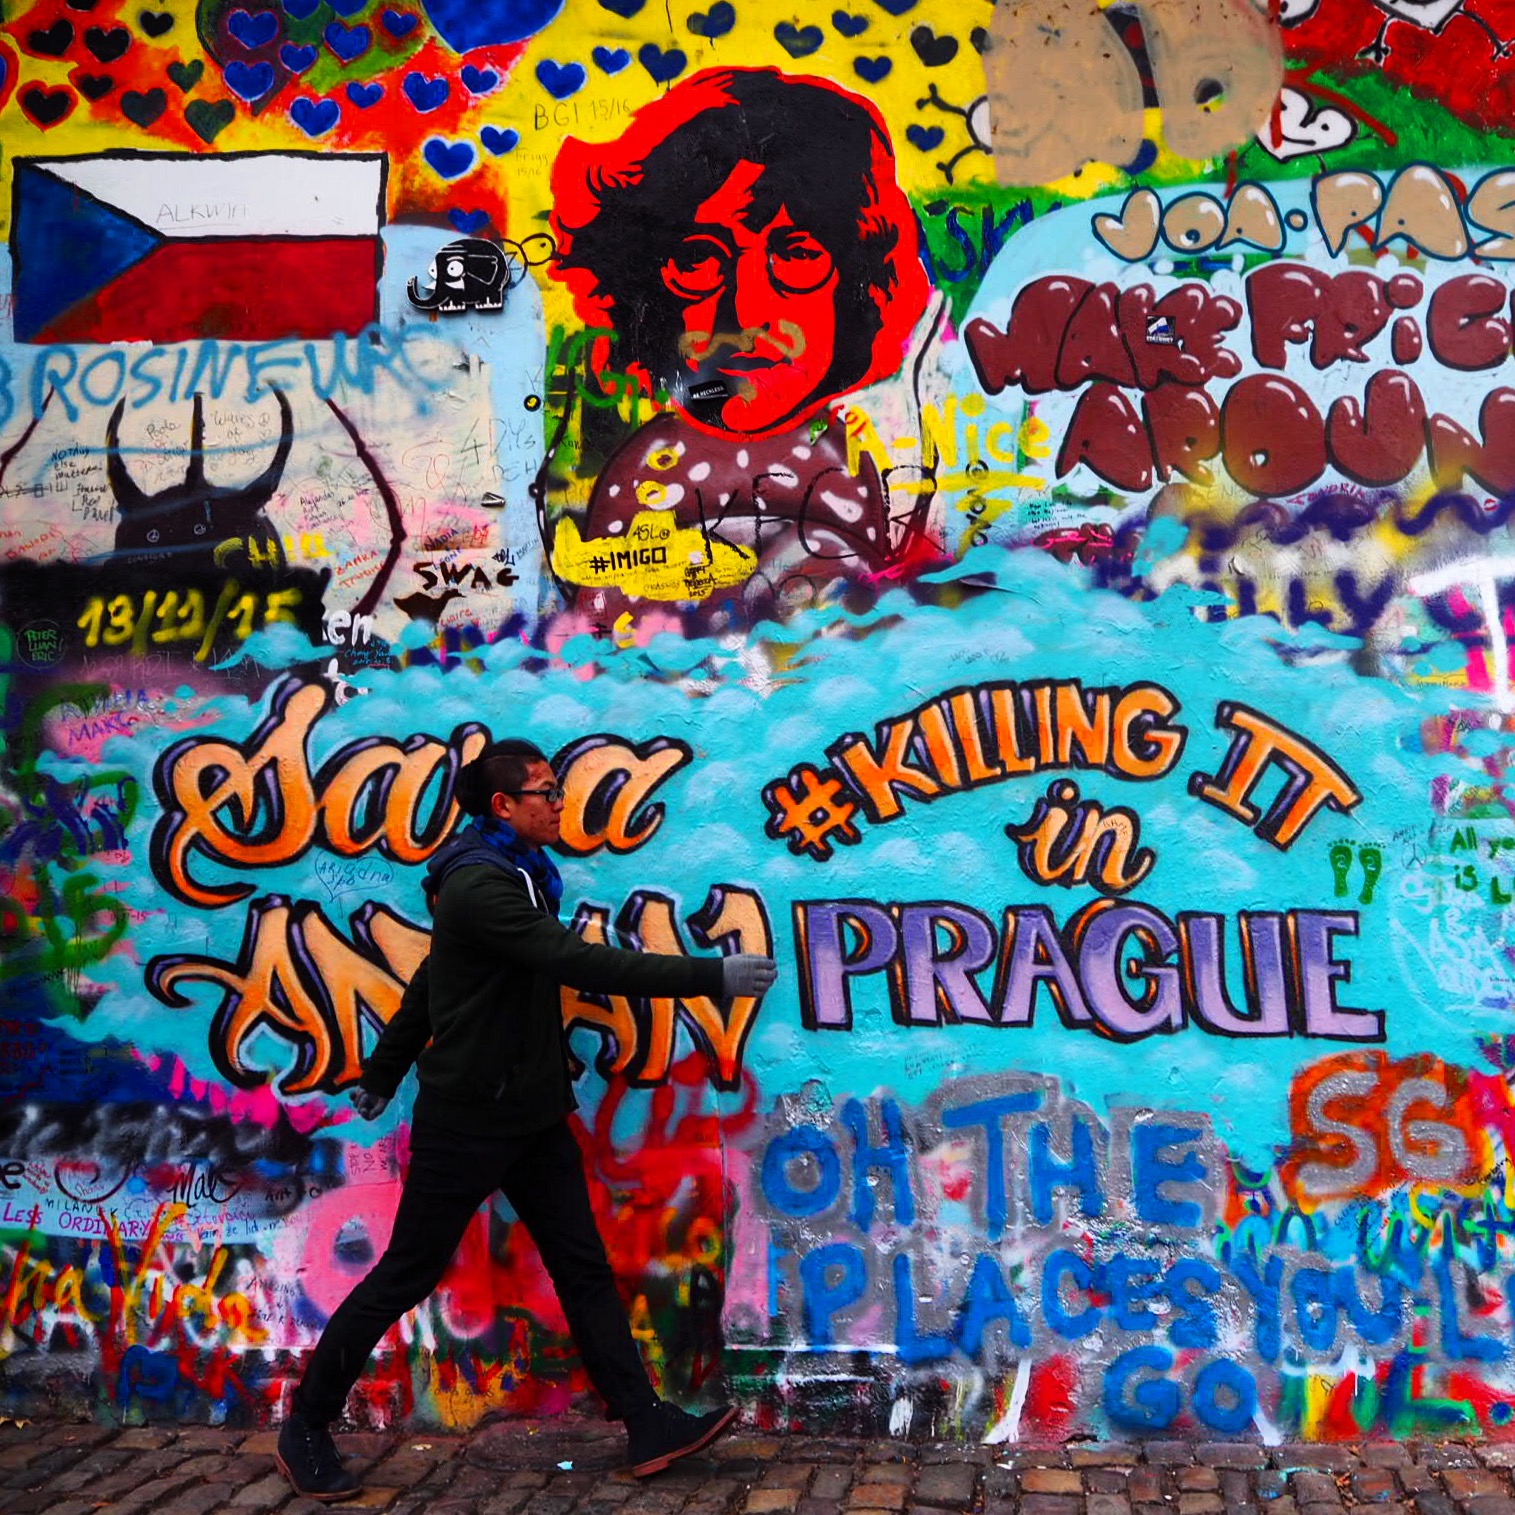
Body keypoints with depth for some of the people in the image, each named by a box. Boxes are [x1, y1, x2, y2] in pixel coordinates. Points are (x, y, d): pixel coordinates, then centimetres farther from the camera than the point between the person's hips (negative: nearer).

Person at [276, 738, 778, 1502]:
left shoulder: (516, 875, 10)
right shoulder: (477, 886, -21)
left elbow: (431, 979, 18)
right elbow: (580, 962, -31)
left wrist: (383, 1072, 25)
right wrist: (711, 975, -30)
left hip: (532, 1116, 9)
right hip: (465, 1120, -9)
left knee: (584, 1270, 7)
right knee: (405, 1278, 5)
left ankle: (647, 1425, 12)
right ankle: (307, 1424, 23)